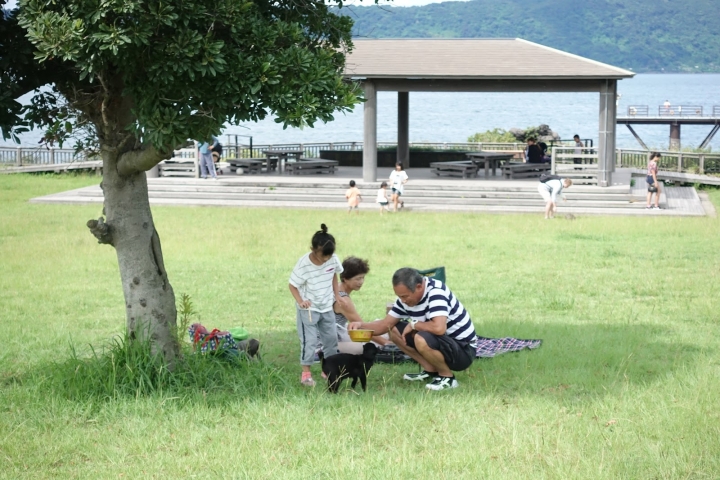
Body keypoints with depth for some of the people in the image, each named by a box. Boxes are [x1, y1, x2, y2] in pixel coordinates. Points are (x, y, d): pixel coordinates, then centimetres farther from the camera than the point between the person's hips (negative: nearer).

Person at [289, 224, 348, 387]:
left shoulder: (333, 259, -11)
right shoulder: (303, 265, -25)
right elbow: (293, 285, -17)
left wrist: (337, 295, 6)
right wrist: (300, 301, -32)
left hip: (327, 307, 5)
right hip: (308, 309, -5)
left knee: (331, 338, 12)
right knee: (309, 340, -9)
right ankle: (306, 372, -1)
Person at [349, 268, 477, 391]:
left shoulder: (436, 292, -26)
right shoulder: (406, 296, -1)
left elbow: (439, 328, -41)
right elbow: (385, 324, 6)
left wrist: (413, 324, -23)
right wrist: (361, 325, -12)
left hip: (463, 350, -9)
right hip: (441, 343, 9)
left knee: (422, 340, -35)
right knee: (395, 331, 5)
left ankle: (447, 377, -10)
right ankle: (431, 370, 6)